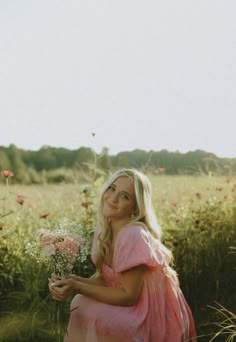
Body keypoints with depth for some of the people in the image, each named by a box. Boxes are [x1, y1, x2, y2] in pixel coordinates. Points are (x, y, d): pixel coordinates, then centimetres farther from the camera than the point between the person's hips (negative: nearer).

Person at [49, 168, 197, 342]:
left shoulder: (134, 235, -26)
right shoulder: (104, 229, -1)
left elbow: (128, 296, -23)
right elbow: (103, 278, 3)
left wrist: (77, 287, -24)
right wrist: (72, 281, -15)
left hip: (156, 318, -8)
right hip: (136, 310, 8)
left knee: (95, 317, -22)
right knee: (80, 304, -1)